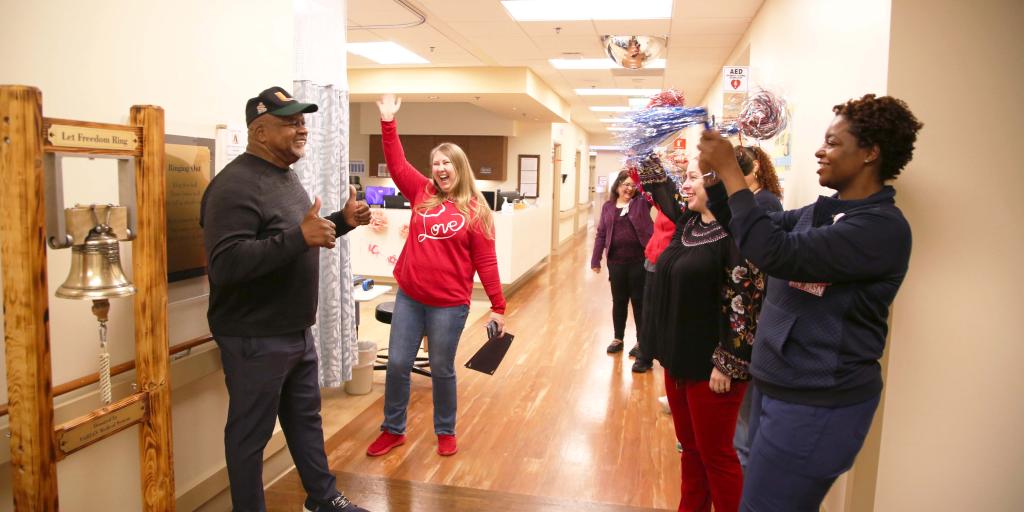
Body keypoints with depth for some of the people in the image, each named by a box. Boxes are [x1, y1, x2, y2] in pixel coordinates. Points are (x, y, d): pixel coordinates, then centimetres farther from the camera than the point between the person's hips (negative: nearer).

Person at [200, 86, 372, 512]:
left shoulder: (285, 176, 11)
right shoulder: (236, 185, -20)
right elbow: (225, 263, -30)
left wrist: (342, 221, 6)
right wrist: (299, 236, -35)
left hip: (297, 332, 10)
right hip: (255, 340, -9)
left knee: (306, 418, 21)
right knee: (251, 433, 7)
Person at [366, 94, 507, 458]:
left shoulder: (475, 210, -5)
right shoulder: (423, 194, 6)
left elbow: (486, 261, -5)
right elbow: (397, 165, 6)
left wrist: (498, 306, -7)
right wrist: (388, 122, -1)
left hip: (449, 304, -4)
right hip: (409, 297, 4)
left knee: (441, 369, 8)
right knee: (397, 364, 9)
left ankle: (446, 432, 29)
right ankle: (393, 430, 27)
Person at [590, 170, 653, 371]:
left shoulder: (641, 203, 1)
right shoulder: (608, 206, 6)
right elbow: (601, 234, 6)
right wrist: (596, 260, 3)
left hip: (639, 261, -2)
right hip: (616, 262, 2)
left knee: (639, 303, 5)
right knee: (619, 302, 15)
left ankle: (642, 344, 15)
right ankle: (618, 339, 32)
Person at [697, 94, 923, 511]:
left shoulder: (881, 227, -19)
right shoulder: (823, 211, 8)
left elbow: (776, 254, -30)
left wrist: (729, 170, -25)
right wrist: (715, 175, -3)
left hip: (818, 403, -8)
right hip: (777, 385, 8)